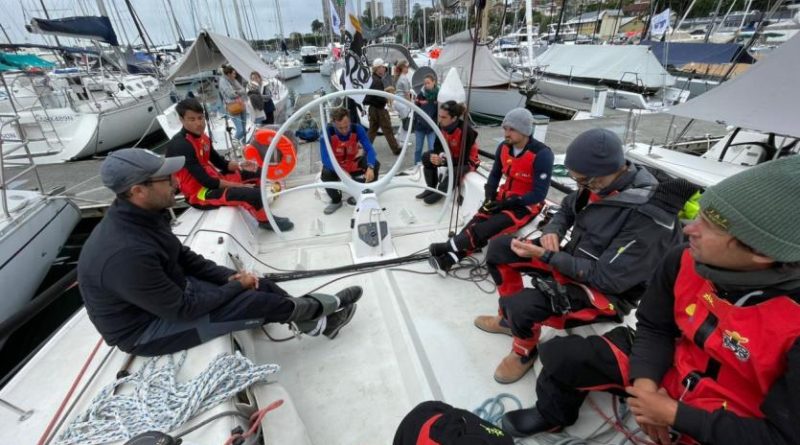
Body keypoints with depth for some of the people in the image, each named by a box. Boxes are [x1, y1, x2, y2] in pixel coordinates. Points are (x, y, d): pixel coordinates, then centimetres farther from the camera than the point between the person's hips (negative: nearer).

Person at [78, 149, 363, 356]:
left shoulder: (143, 216, -8)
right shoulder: (126, 253, -37)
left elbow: (183, 257, 5)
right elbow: (182, 309, -28)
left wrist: (229, 276, -6)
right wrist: (236, 286, -16)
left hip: (171, 291, 8)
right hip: (146, 329, -8)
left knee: (261, 286, -3)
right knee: (252, 303, -17)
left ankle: (317, 323, 10)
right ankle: (324, 306, 6)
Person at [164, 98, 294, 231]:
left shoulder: (202, 137, 5)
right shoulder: (180, 145, -22)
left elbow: (221, 163, 11)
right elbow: (205, 181, -25)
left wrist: (240, 165, -10)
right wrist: (239, 186, -20)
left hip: (214, 179, 10)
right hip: (198, 193, -10)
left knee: (256, 173, 14)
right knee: (252, 194, -29)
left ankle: (261, 208, 16)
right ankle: (266, 220, 0)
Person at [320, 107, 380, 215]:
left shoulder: (357, 129, -21)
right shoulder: (327, 132, -26)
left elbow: (369, 149, -27)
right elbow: (325, 158, -33)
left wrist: (370, 167, -47)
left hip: (354, 163, 2)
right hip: (335, 166, -2)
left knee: (375, 165, -23)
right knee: (326, 174, -33)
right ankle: (336, 201, -2)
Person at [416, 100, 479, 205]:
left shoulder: (466, 130, -32)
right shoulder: (442, 126, -14)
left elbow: (463, 159, -29)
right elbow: (437, 145, -2)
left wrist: (443, 160, -39)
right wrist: (438, 155, -26)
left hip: (468, 160, -6)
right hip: (451, 155, 7)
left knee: (456, 171, -38)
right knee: (426, 157, -10)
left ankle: (440, 192, -9)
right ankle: (431, 188, 1)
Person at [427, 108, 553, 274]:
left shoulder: (542, 154, -21)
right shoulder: (504, 147, -3)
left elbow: (539, 194, -19)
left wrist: (506, 204, -22)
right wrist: (490, 196, -8)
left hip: (527, 205, -5)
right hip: (505, 197, 6)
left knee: (491, 227, -28)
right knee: (478, 221, -18)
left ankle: (451, 246, -23)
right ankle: (449, 257, -27)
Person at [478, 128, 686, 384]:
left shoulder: (648, 217, -30)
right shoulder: (598, 184, -10)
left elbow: (608, 278, -26)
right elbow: (567, 209, 10)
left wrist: (547, 256, -27)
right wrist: (552, 231, -12)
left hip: (607, 293, -7)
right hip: (573, 259, 8)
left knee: (521, 305, -30)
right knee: (499, 248, 1)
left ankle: (525, 351, 8)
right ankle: (510, 318, 19)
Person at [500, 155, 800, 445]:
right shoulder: (683, 261, -18)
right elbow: (653, 327, -3)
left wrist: (674, 414, -21)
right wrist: (644, 382, -17)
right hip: (671, 368, 4)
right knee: (562, 355, -4)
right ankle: (553, 415, 27)